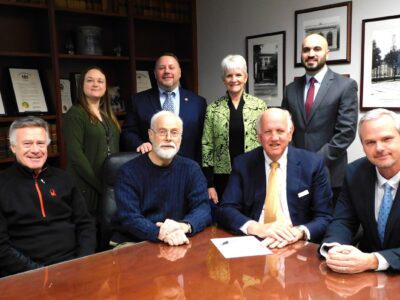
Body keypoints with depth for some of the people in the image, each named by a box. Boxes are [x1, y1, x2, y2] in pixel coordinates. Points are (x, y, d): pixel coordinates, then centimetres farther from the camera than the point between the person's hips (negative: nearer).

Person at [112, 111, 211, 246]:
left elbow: (203, 208, -6)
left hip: (177, 244, 1)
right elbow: (129, 217, -14)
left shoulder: (191, 169, 4)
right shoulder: (129, 171, -5)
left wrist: (184, 226, -28)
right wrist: (160, 234, -32)